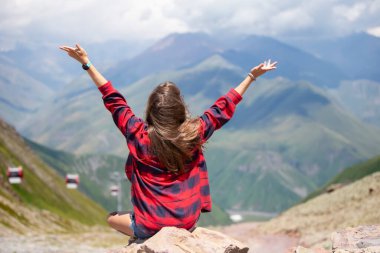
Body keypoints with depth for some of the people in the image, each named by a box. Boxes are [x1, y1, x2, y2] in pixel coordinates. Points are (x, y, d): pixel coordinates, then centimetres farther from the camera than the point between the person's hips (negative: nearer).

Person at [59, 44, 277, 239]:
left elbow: (113, 100, -6)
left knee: (112, 219, 26)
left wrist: (87, 63, 2)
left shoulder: (139, 134, -14)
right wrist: (252, 76, 12)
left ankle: (143, 239, 7)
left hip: (150, 228, -3)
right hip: (187, 224, 3)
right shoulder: (194, 133, -10)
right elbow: (224, 108, 2)